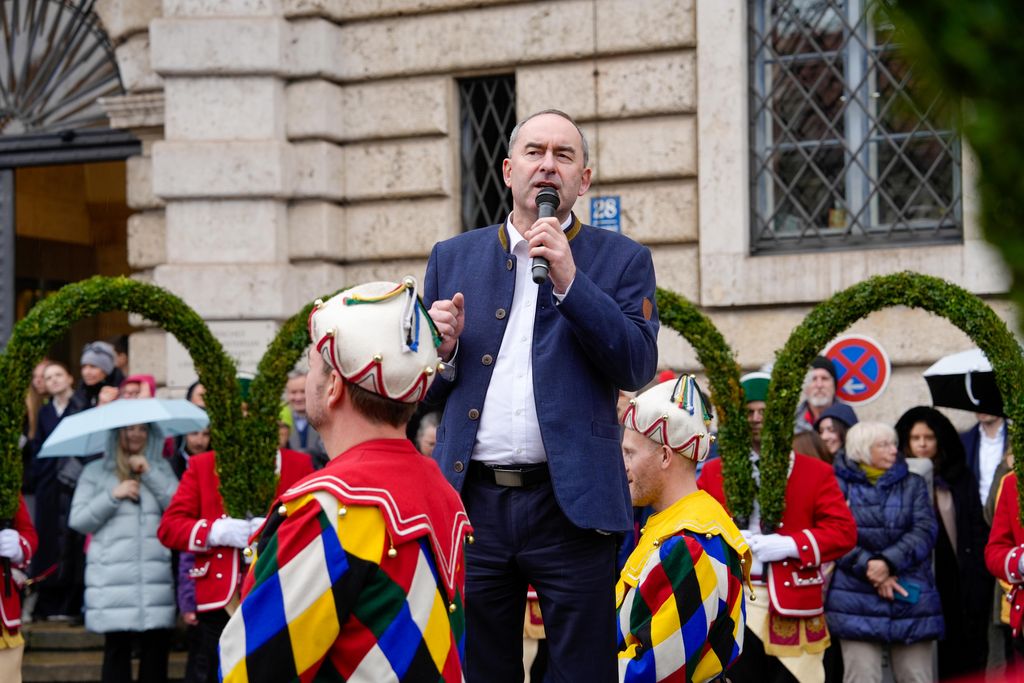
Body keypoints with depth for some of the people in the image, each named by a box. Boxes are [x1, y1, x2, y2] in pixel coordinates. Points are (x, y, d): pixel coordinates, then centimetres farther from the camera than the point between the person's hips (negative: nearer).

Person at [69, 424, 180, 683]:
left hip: (155, 577, 2)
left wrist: (149, 472, -4)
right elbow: (78, 521, 2)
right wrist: (113, 496, -7)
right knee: (117, 647, -2)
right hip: (112, 579, -2)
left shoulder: (160, 468, 15)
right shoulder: (96, 471, 8)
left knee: (156, 647, -2)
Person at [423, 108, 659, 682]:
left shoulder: (622, 260, 6)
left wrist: (570, 280, -14)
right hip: (472, 502, 2)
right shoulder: (453, 258, 13)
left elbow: (638, 369, -7)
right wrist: (444, 350, -7)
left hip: (571, 503, -2)